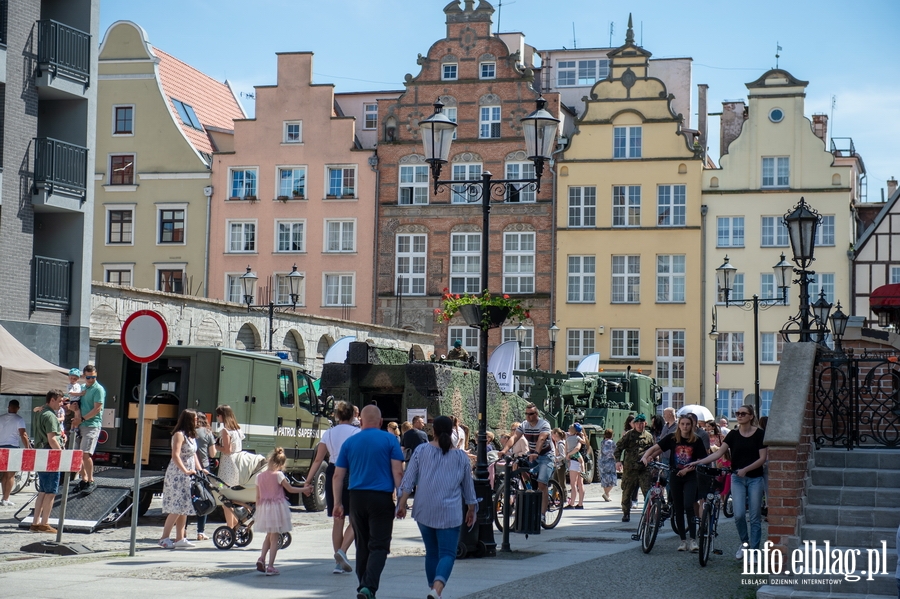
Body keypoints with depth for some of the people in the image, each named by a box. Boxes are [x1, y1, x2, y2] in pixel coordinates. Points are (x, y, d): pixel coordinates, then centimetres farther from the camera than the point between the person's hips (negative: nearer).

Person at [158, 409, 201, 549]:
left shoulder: (191, 435, 16)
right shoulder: (179, 434, -13)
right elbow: (175, 455, -21)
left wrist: (200, 469, 9)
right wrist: (185, 471, -26)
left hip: (188, 476, 9)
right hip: (177, 475, -9)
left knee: (185, 508, 7)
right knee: (176, 508, -11)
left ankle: (180, 538, 10)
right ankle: (164, 538, -6)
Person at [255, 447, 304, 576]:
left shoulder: (259, 476, 3)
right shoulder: (278, 475, -12)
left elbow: (258, 496, 7)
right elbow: (290, 489, -6)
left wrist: (257, 511, 15)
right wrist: (304, 489, 6)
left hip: (263, 508, 5)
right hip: (277, 507, -5)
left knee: (268, 536, 21)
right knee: (275, 538, 2)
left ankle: (261, 559, 2)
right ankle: (270, 567, -1)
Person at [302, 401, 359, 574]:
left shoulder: (328, 434, 7)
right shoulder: (356, 433, -2)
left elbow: (318, 459, 3)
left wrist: (308, 481, 5)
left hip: (333, 474, 4)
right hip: (352, 475, -4)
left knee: (337, 520, 12)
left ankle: (338, 563, 14)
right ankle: (342, 551, -14)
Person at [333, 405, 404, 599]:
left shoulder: (349, 442, 8)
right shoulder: (389, 440, 1)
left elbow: (338, 476, 7)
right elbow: (397, 472, -6)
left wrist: (338, 503, 13)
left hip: (357, 498, 3)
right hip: (382, 498, -3)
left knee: (362, 546, 14)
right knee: (379, 546, -3)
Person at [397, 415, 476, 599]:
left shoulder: (421, 451, 2)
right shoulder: (461, 457, 5)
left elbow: (408, 480, -3)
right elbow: (468, 487, 13)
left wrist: (402, 503, 0)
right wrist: (471, 510, 25)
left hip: (424, 512, 2)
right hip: (449, 513, -2)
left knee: (431, 552, 16)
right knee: (447, 554, -5)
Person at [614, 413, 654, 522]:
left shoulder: (649, 436, 12)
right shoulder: (628, 435, 5)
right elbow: (619, 447, 4)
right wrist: (618, 460, -9)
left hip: (645, 468, 1)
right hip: (629, 468, -1)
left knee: (648, 491, -9)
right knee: (627, 492, 5)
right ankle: (626, 513, 17)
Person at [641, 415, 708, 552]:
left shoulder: (696, 441, -4)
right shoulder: (672, 438, -2)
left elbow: (701, 461, -3)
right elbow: (655, 448, -2)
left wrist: (687, 469, -15)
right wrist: (645, 456, -19)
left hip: (690, 477, -2)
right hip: (675, 476, 2)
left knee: (688, 506, -16)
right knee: (678, 509, 5)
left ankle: (693, 540, -11)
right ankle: (683, 541, 13)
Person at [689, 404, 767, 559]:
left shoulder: (760, 434, -3)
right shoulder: (733, 434, 4)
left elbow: (762, 458, -8)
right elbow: (719, 453, -2)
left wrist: (746, 469, -20)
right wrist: (699, 462, -14)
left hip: (755, 478, -2)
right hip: (737, 478, 2)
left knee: (755, 517, 1)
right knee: (739, 514, -9)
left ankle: (753, 551, 8)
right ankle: (744, 543, 15)